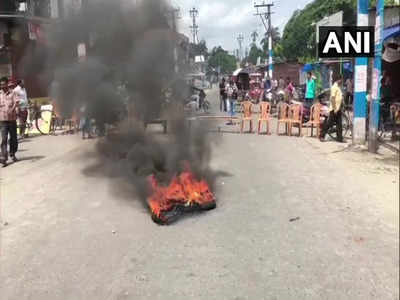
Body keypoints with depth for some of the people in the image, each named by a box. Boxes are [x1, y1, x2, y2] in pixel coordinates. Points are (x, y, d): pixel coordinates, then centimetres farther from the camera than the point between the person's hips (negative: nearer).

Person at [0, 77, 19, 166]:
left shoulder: (12, 93, 1)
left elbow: (16, 101, -14)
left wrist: (13, 108, -30)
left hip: (12, 118, 0)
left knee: (13, 137, 10)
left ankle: (12, 154, 28)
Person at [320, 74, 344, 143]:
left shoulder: (338, 87, 15)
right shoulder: (334, 87, -13)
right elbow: (332, 98, -20)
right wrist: (335, 109, -23)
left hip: (338, 109, 9)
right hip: (334, 109, -9)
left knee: (339, 124, 8)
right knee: (329, 123, -4)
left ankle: (340, 138, 11)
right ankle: (322, 136, 5)